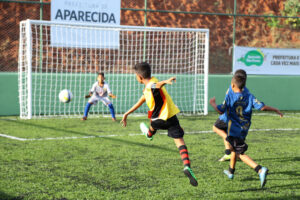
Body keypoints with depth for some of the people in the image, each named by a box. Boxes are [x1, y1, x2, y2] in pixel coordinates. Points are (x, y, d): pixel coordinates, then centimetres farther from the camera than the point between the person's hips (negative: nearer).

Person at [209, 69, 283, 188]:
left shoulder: (230, 96, -17)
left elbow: (221, 110, -17)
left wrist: (213, 103, 3)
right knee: (234, 148, 28)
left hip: (234, 129, -6)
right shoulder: (249, 96, -6)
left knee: (241, 154, -7)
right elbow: (262, 107, -13)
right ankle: (231, 171, 43)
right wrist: (276, 110, 1)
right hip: (244, 128, 6)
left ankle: (260, 170, -27)